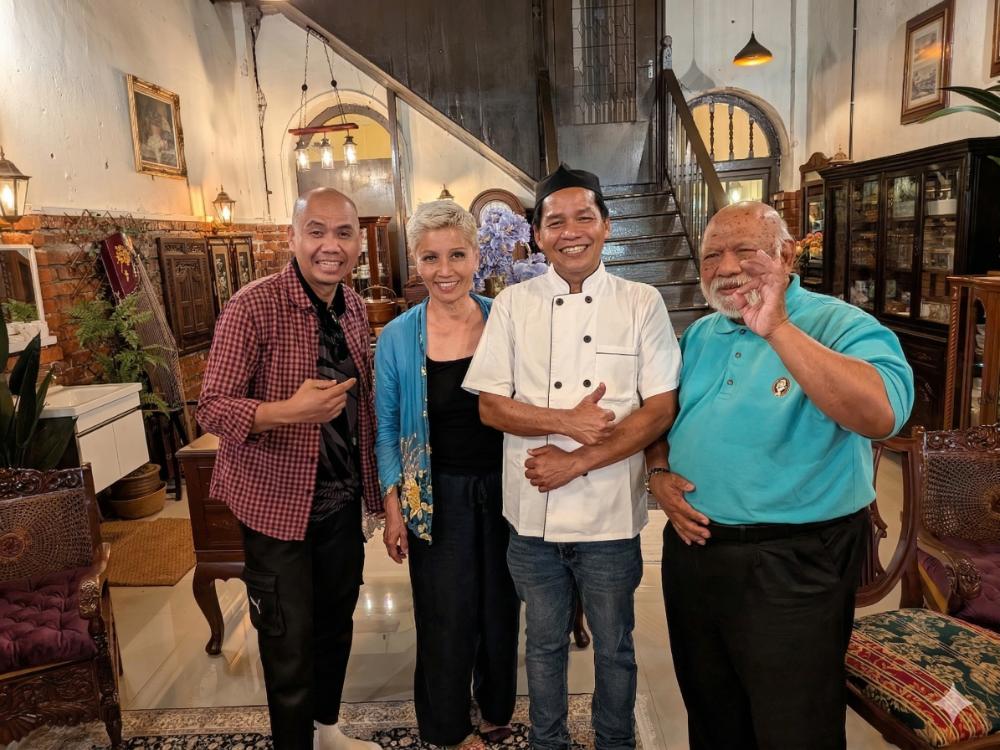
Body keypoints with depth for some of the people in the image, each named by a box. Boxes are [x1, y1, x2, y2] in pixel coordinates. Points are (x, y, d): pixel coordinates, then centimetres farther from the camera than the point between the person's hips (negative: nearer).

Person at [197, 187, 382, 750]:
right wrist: (288, 411, -36)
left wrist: (375, 480, 11)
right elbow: (213, 407, -19)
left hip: (343, 500, 6)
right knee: (289, 645, 7)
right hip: (278, 503, -6)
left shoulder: (355, 307, 3)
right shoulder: (254, 306, -18)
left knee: (336, 623, 21)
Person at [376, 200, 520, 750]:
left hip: (503, 489, 1)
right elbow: (387, 430, 0)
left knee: (501, 609, 15)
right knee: (447, 619, 10)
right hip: (436, 497, -1)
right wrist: (393, 507, -4)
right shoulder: (397, 337, -6)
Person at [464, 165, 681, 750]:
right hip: (533, 514, 2)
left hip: (611, 516, -1)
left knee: (614, 648, 18)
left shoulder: (643, 303, -4)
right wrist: (564, 421, -17)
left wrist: (577, 461, -16)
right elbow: (490, 406, -2)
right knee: (545, 643, 21)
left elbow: (661, 410, -9)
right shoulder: (513, 306, 0)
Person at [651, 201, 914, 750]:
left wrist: (777, 328, -32)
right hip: (692, 549, 6)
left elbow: (882, 414, -32)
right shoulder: (699, 336, 8)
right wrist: (660, 475, -2)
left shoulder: (843, 327, -13)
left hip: (792, 566, -5)